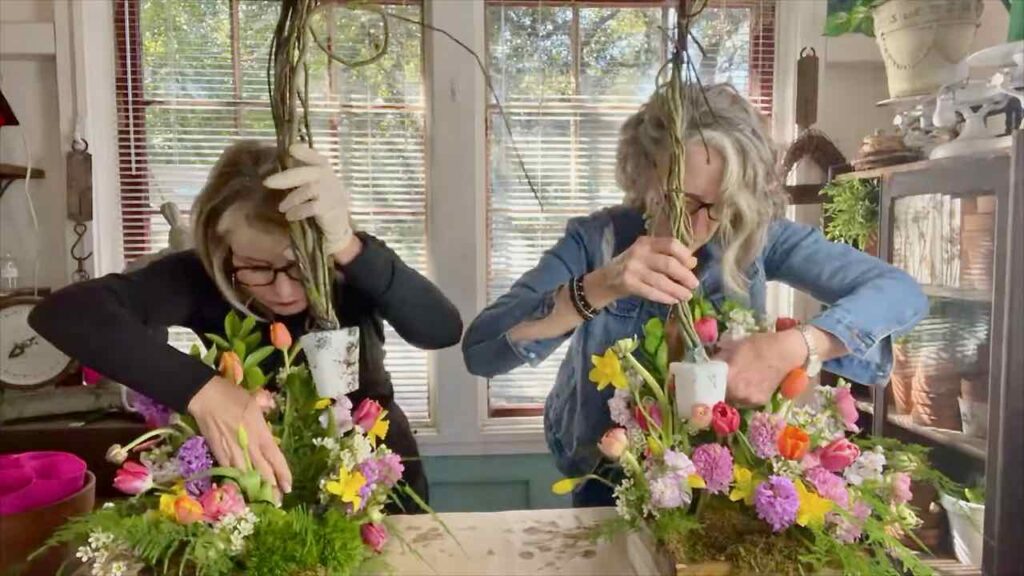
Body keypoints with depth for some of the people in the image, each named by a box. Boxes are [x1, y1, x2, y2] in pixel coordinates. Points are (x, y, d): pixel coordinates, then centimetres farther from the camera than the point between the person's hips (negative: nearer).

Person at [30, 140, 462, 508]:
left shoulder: (351, 272, -22)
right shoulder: (202, 277, -22)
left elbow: (444, 330, -38)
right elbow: (62, 311, -34)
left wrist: (348, 249, -52)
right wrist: (200, 389, -45)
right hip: (258, 484, 0)